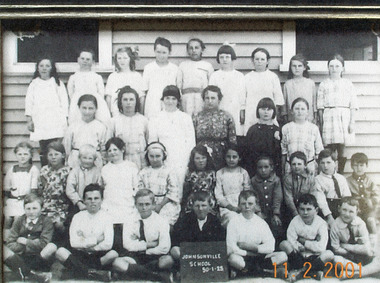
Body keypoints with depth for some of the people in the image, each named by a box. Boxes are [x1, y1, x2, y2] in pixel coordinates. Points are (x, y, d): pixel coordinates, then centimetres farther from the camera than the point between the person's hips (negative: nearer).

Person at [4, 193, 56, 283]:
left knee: (52, 247, -30)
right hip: (19, 259, 2)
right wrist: (34, 244, -12)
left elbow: (43, 244, -11)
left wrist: (25, 241, -5)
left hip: (37, 259, -2)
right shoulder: (19, 221, 9)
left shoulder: (46, 222, 0)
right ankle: (30, 274, -36)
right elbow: (10, 244, -2)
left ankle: (24, 273, -27)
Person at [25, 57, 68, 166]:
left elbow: (64, 102, 7)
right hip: (40, 123, 2)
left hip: (56, 123, -2)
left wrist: (65, 120, -2)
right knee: (44, 150, -3)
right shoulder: (34, 84, 17)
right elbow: (29, 102, 13)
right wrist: (29, 120, 3)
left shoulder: (57, 83, 13)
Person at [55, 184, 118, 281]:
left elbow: (108, 244, -12)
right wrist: (96, 239, -9)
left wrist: (84, 242, -6)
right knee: (60, 252, -24)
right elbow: (74, 243, -8)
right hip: (80, 255, 1)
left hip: (99, 255, -1)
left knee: (113, 254, -31)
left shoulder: (106, 217, 0)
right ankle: (94, 273, -28)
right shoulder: (78, 216, 3)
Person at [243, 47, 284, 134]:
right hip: (250, 119, 1)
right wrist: (242, 115, 8)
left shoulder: (273, 77, 7)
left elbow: (278, 100, 6)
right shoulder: (247, 78, 11)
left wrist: (276, 116, 1)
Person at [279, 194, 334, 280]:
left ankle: (302, 271, -18)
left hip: (314, 258, -1)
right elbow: (291, 241, -16)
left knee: (329, 254, -29)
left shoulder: (321, 223, -7)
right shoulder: (295, 221, -4)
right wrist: (311, 244, -17)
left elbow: (321, 248, -17)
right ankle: (312, 272, -23)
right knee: (284, 244, -24)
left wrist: (303, 241, -11)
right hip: (299, 257, 1)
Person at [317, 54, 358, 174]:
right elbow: (320, 106, 6)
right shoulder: (324, 84, 10)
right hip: (329, 116, -1)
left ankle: (340, 175, 11)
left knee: (341, 149, 2)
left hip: (344, 116, 1)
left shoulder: (348, 84, 11)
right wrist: (321, 123, 0)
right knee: (330, 149, -6)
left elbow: (353, 106, 7)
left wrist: (352, 122, -2)